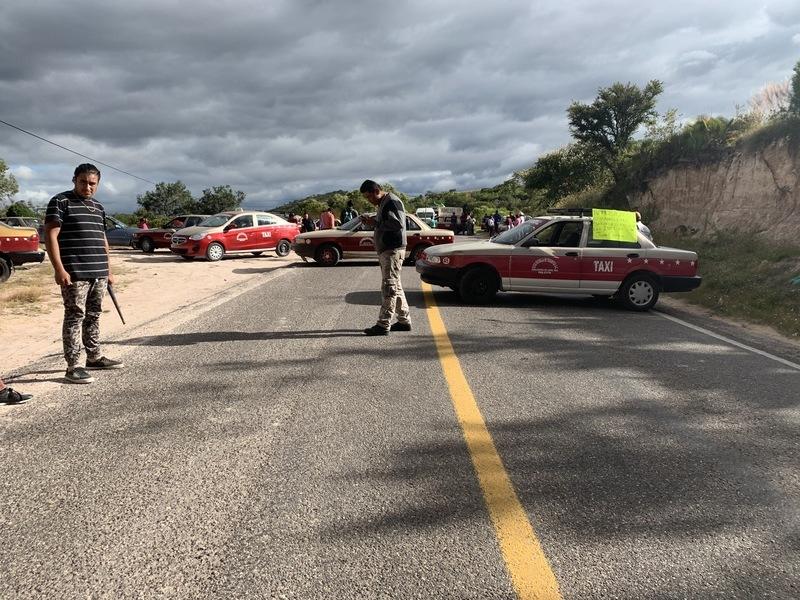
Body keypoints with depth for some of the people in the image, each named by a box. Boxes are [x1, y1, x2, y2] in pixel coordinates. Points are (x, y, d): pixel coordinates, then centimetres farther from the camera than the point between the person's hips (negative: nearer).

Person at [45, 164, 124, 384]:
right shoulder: (61, 202, -4)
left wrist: (108, 271, 20)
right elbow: (50, 236, -10)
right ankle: (73, 366, -1)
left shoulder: (98, 207, 17)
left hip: (99, 274, 7)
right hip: (74, 273, -7)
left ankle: (94, 356, 25)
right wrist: (59, 269, -18)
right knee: (75, 316, -5)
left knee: (94, 315, 14)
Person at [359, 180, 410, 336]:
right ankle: (404, 321, 20)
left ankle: (383, 325, -10)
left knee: (389, 287, -10)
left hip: (393, 250, -11)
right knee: (395, 286, 13)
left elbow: (398, 224, -23)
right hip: (385, 250, 11)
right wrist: (372, 221, 6)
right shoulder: (383, 203, 19)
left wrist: (375, 223, -18)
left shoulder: (392, 202, -12)